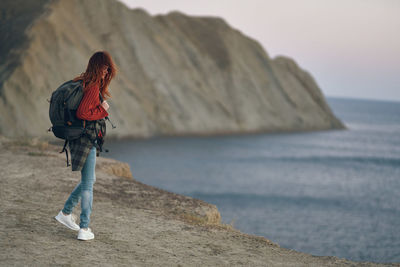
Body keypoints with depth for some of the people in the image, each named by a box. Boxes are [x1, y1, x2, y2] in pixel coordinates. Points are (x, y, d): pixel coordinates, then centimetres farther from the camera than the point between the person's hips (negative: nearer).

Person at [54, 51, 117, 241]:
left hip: (81, 138, 9)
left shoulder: (83, 82, 9)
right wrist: (102, 110, -14)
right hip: (86, 140, -9)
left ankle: (65, 213, 30)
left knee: (89, 180, 22)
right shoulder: (93, 88, -19)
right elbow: (82, 113, -27)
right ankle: (84, 229, 3)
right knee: (88, 184, -2)